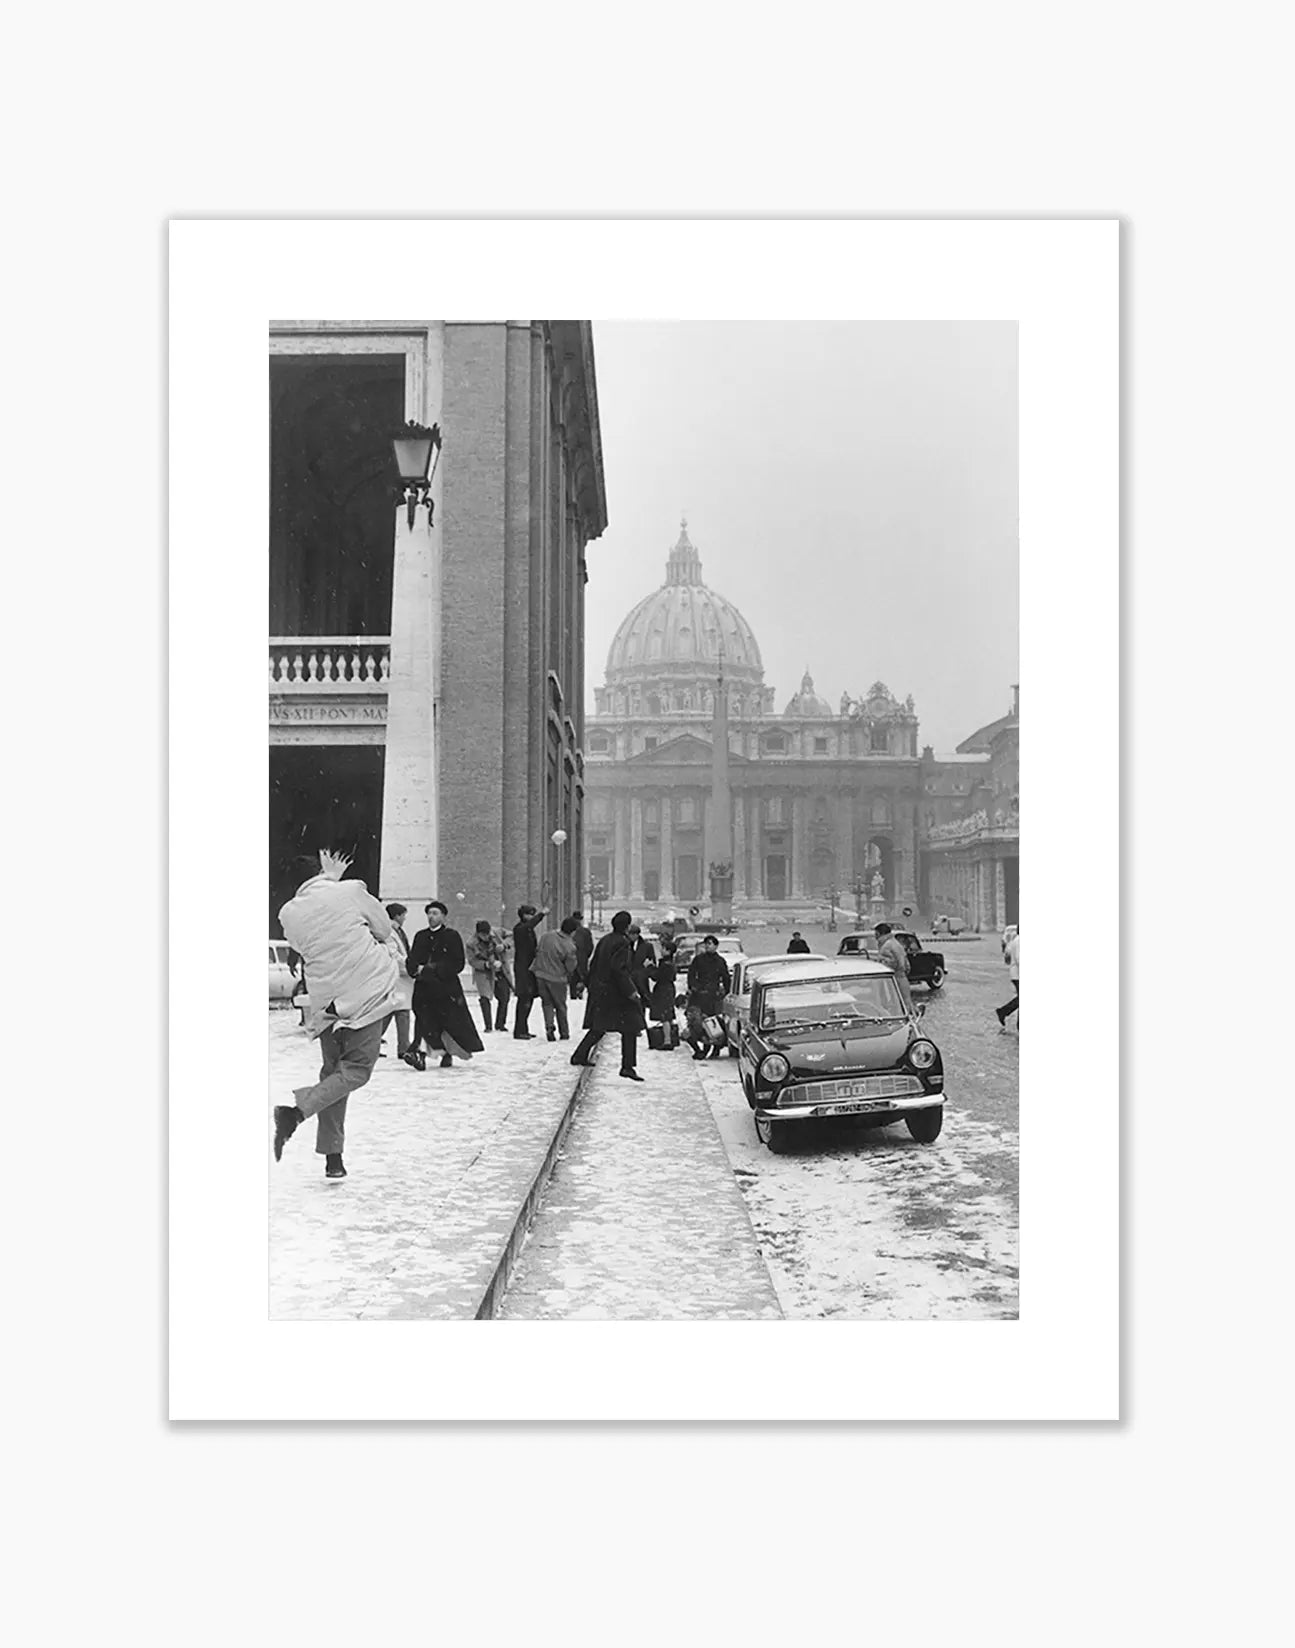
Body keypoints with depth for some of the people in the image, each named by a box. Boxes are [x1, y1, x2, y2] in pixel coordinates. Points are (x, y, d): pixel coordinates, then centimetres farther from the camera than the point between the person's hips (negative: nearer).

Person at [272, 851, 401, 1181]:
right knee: (357, 1070, 2)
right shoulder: (351, 891, -4)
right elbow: (384, 928, 7)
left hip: (326, 1002, 4)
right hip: (366, 994, -4)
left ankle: (332, 1158, 14)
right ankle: (296, 1110, -19)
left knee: (334, 1072, 15)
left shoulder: (288, 913, 3)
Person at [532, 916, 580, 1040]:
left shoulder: (545, 936, -5)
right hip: (557, 979, -3)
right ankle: (564, 1033, 24)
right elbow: (571, 967, -7)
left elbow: (537, 951, 7)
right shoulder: (569, 947, -16)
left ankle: (549, 1027, -3)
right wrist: (568, 979, 13)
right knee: (561, 1006, 15)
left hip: (540, 975, 3)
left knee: (547, 1003, 15)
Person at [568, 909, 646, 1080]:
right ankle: (627, 1066, -3)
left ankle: (580, 1055, 20)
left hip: (599, 990, 8)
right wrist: (630, 991, -20)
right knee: (630, 1028, -1)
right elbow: (619, 969, -23)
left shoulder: (604, 940, 10)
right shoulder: (622, 942, -15)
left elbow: (593, 965, 15)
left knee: (598, 1027, 20)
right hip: (615, 994, -8)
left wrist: (592, 986, 23)